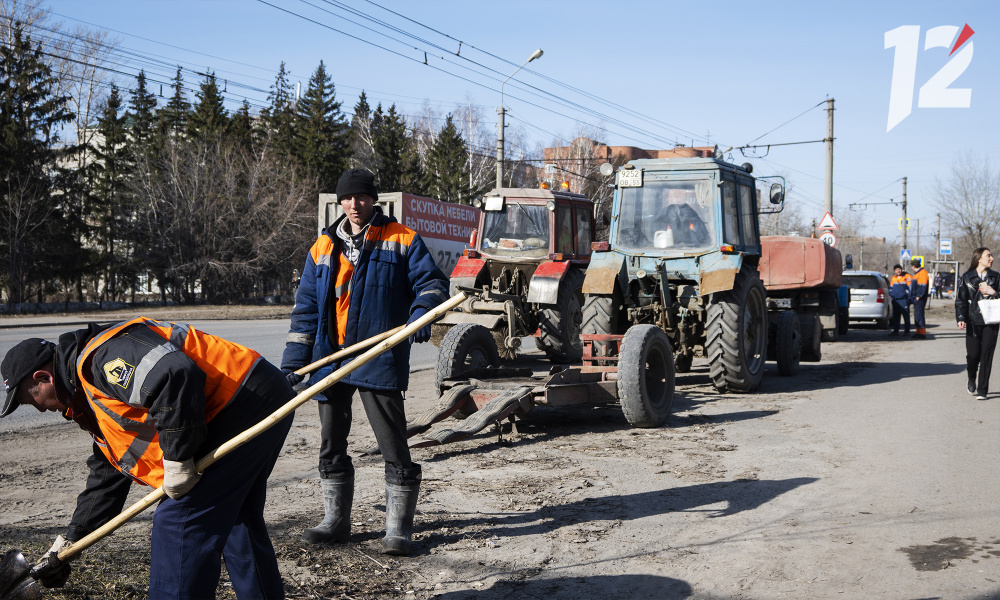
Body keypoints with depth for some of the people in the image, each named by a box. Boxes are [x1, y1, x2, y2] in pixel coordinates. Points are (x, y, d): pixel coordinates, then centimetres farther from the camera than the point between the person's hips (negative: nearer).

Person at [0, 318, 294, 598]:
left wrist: (177, 459, -21)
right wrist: (68, 543, 32)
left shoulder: (103, 355, -12)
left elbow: (174, 376, -30)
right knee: (236, 520, 21)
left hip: (246, 404, -11)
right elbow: (106, 475, 29)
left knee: (179, 520, -7)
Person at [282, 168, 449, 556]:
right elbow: (306, 308, 13)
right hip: (330, 359, 5)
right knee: (331, 444, 12)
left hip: (379, 359, -5)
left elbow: (431, 281, -3)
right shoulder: (323, 247, 13)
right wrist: (294, 360, 6)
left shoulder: (401, 240, 2)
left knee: (393, 447, -5)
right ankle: (335, 521, 26)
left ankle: (398, 528, 5)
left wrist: (420, 313, -24)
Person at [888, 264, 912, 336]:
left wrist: (908, 297, -8)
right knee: (895, 316, 8)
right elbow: (891, 288, 27)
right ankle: (895, 330, 14)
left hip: (903, 300, -6)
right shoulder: (893, 278, 16)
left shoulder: (906, 276, -2)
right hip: (895, 300, 6)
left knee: (906, 316, -3)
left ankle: (907, 331, 1)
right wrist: (891, 294, 10)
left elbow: (911, 287, -3)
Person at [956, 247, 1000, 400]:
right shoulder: (966, 278, 5)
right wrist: (960, 318, -8)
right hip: (973, 322, -1)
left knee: (986, 356, -4)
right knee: (973, 354, -3)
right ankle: (971, 379, 29)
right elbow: (960, 300, 3)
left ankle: (982, 390, 3)